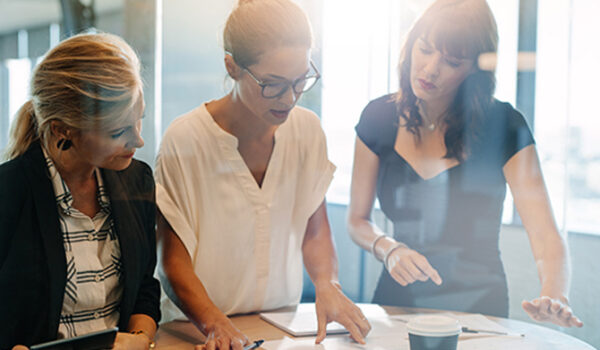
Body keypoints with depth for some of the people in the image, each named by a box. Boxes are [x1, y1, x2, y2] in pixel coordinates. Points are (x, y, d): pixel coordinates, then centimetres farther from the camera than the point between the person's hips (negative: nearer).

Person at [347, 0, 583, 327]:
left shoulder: (503, 126, -8)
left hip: (476, 309, -2)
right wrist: (388, 249, -12)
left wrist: (555, 297, -32)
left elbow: (545, 235, -14)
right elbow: (357, 220, 8)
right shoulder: (379, 118, 0)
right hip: (396, 300, 2)